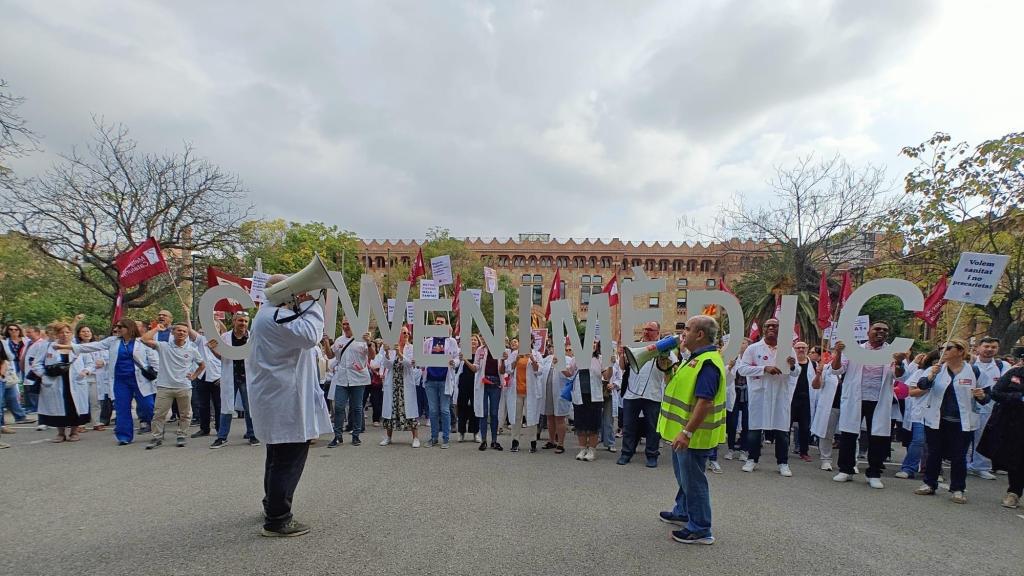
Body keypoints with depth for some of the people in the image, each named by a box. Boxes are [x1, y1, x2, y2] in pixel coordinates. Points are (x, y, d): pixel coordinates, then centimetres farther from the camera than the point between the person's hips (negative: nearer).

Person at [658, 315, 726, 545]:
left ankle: (700, 530, 13)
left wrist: (687, 432, -31)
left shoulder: (707, 362, -23)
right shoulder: (697, 358, 11)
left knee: (693, 480, 1)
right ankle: (682, 513, 39)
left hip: (692, 435, -11)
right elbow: (682, 387, 21)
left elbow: (704, 402, -30)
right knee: (684, 476, 23)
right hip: (683, 431, 11)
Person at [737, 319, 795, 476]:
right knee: (755, 427, 5)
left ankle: (783, 462, 18)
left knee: (782, 429, 5)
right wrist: (765, 368, -18)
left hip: (781, 394, 2)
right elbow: (742, 369, -8)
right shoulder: (753, 348, 0)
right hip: (759, 394, -1)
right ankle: (752, 459, 19)